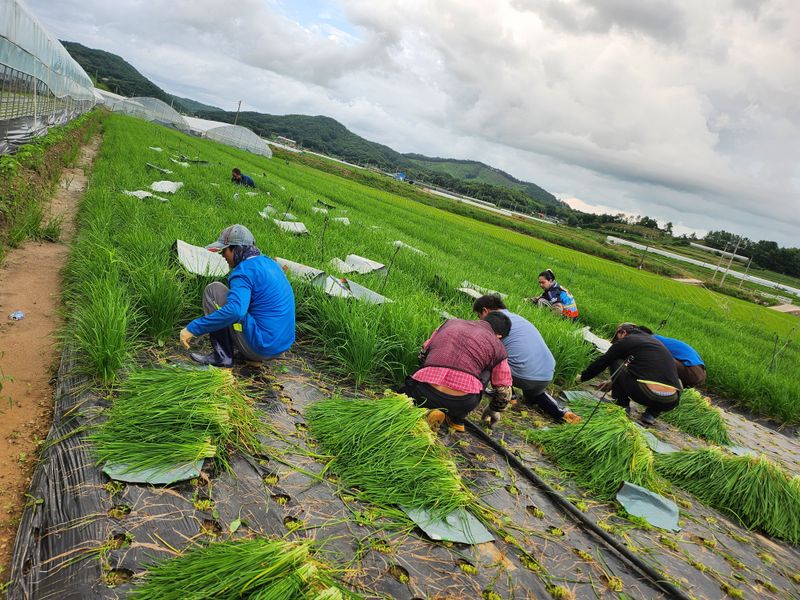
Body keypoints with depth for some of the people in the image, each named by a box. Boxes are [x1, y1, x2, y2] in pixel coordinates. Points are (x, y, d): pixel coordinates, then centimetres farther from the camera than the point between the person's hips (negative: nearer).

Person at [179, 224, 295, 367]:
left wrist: (193, 328, -25)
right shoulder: (269, 263, 12)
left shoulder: (244, 271, -16)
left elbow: (234, 311, -32)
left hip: (259, 347, -9)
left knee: (213, 290, -1)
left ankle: (222, 355, -1)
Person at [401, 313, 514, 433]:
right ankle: (457, 418, 22)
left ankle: (428, 412, 6)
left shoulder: (451, 323, 20)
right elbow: (504, 391, 20)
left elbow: (423, 354, 28)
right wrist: (492, 410, 39)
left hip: (424, 395, 1)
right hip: (462, 403, 0)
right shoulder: (497, 347, 13)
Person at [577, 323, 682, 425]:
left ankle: (622, 405, 14)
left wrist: (582, 377, 34)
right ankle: (651, 414, 18)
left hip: (647, 395, -5)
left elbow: (601, 362, 17)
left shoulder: (625, 341, 10)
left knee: (615, 362, 15)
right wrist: (613, 383, 50)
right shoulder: (656, 342, 29)